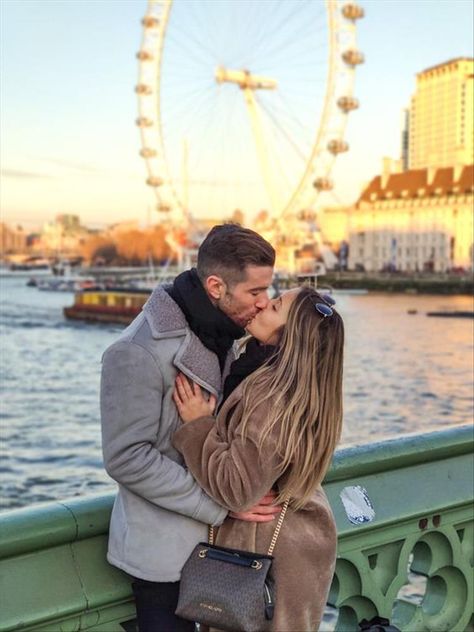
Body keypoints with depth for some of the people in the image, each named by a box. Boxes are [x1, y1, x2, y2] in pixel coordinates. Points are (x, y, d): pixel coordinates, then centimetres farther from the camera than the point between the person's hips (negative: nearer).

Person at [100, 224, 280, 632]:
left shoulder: (221, 337, 6)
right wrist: (220, 502, -21)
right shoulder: (139, 353, -21)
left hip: (214, 537, 7)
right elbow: (127, 459, -22)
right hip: (165, 550, -7)